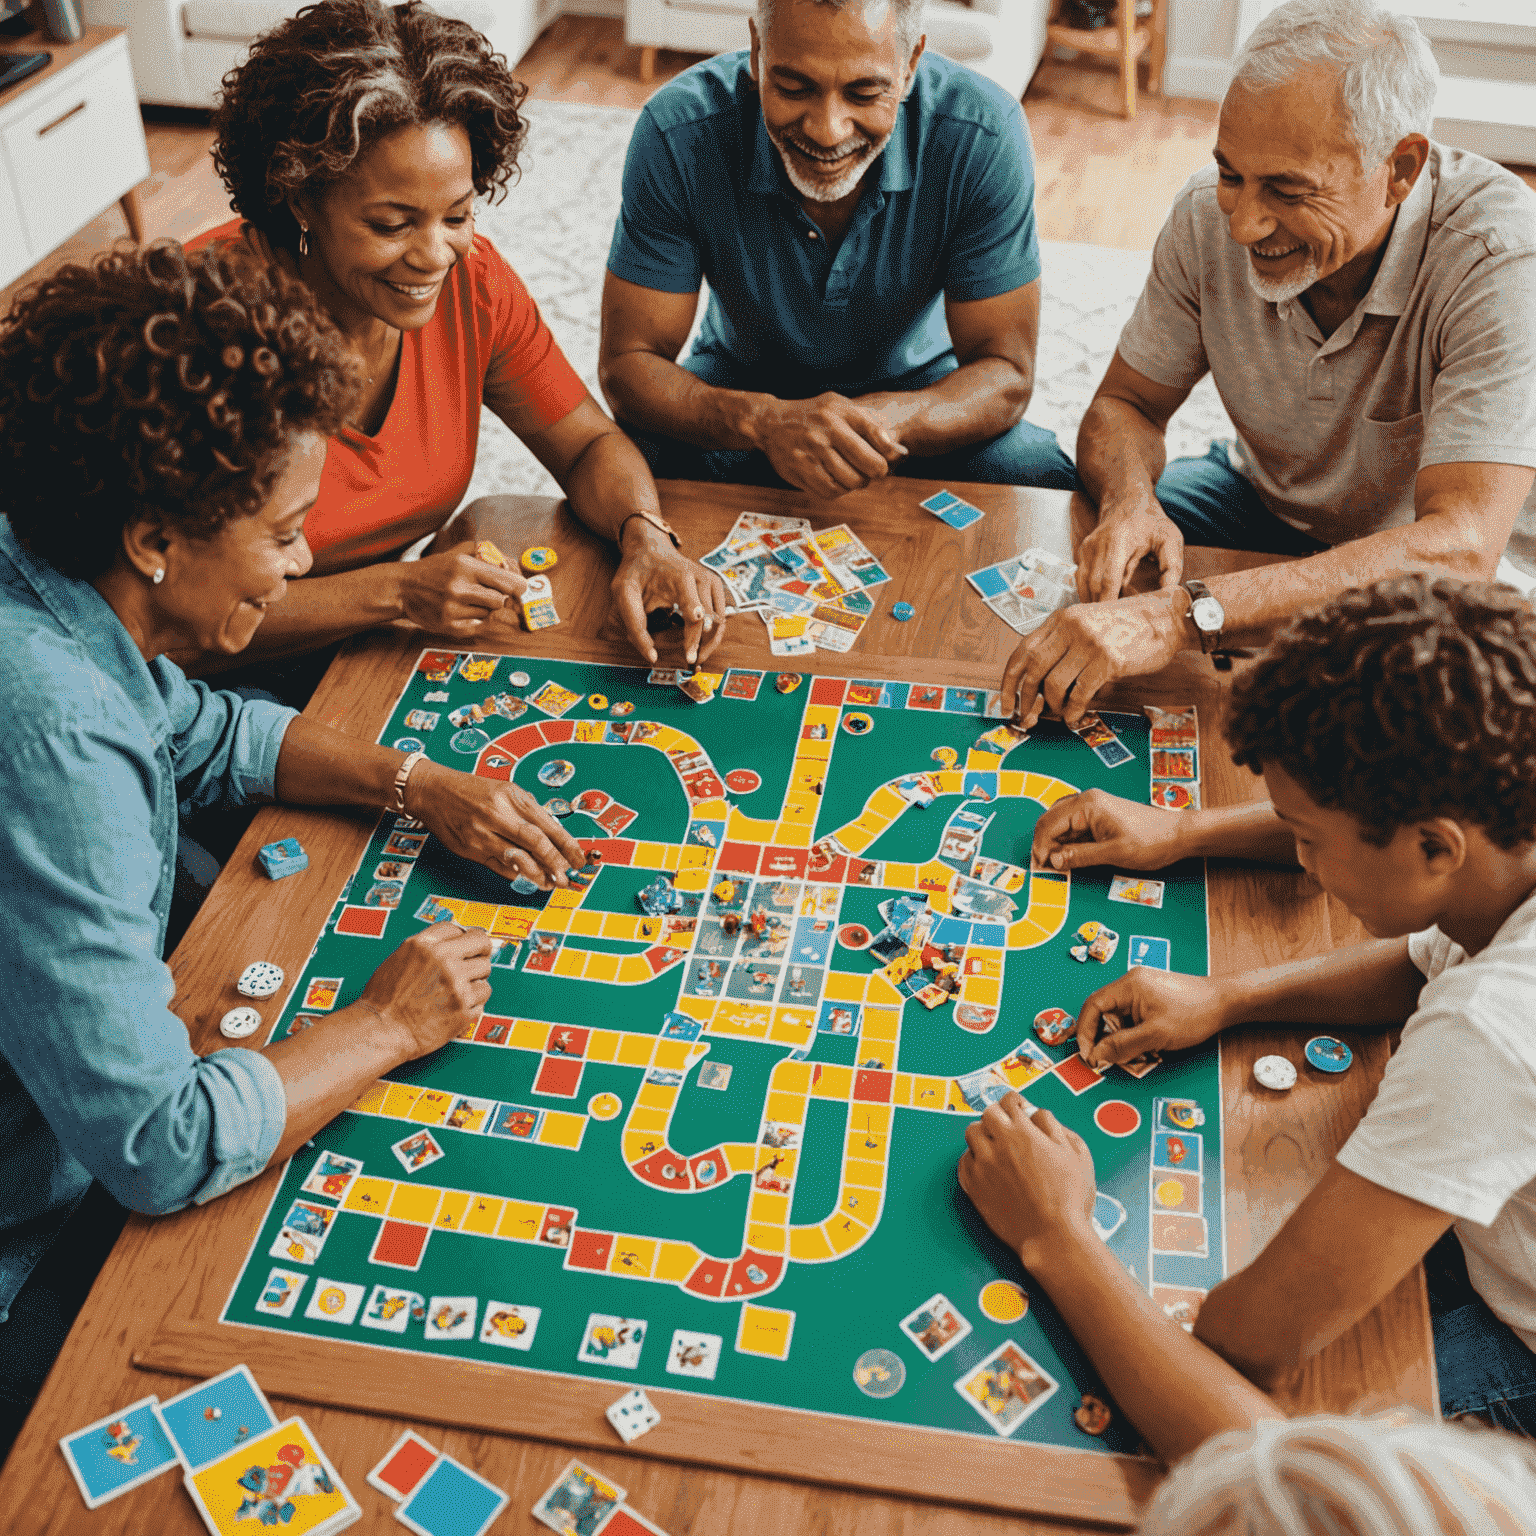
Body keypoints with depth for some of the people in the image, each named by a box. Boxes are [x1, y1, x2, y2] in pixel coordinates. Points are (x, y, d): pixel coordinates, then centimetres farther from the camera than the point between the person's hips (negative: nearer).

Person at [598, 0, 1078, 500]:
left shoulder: (981, 135, -26)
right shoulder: (677, 134, -26)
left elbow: (1005, 374, -22)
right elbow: (628, 364, -23)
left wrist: (881, 421, -45)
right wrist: (764, 420, -45)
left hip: (913, 389, 2)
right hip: (743, 390, -1)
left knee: (1038, 479, -26)